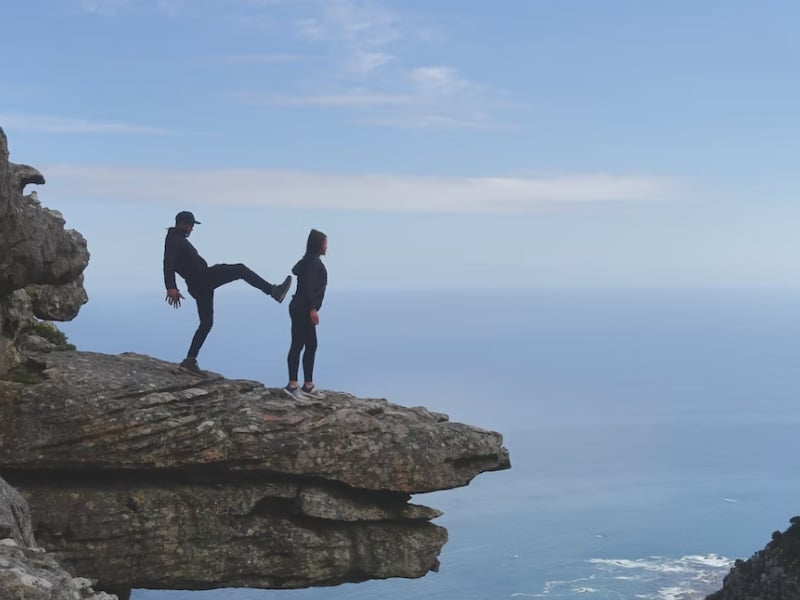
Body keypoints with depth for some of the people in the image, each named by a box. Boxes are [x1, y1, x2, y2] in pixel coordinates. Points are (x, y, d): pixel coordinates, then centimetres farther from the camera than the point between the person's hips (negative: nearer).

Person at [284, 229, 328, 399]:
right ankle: (292, 384, -2)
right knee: (298, 345, -6)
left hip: (303, 309, 10)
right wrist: (312, 308, -24)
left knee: (311, 346, 10)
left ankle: (308, 385, 13)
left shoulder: (311, 260, 17)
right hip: (303, 309, -10)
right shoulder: (312, 261, -13)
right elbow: (307, 286, -21)